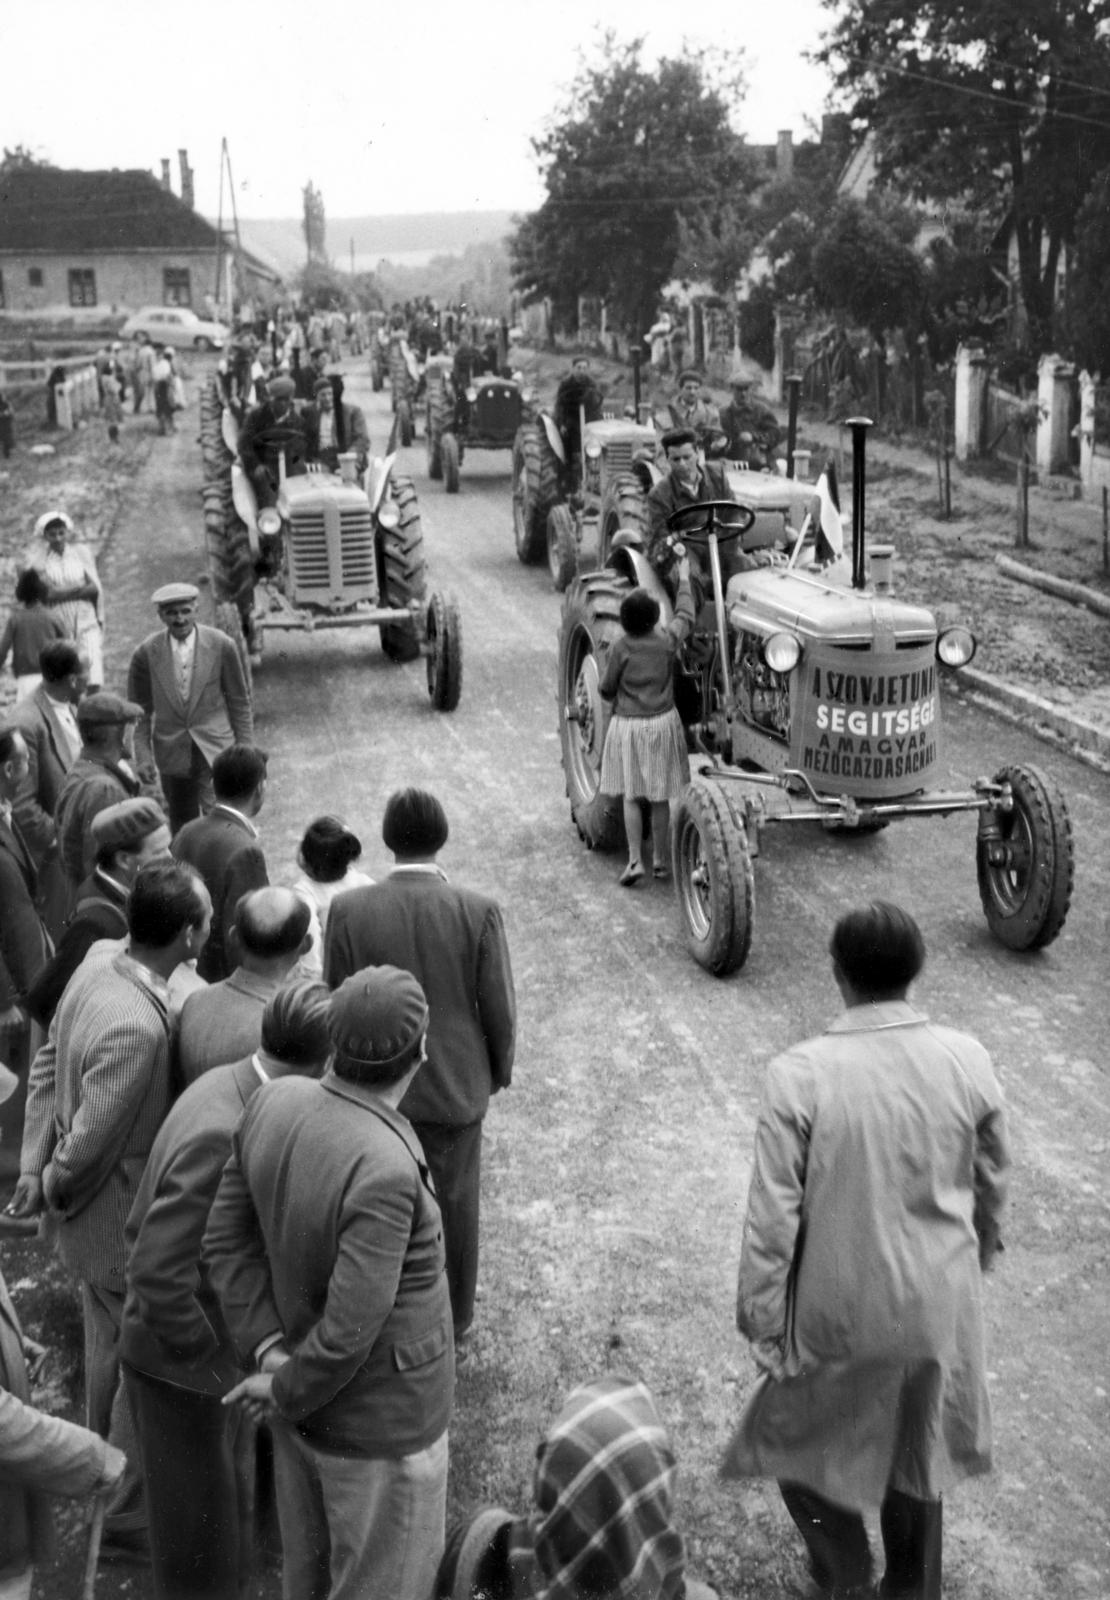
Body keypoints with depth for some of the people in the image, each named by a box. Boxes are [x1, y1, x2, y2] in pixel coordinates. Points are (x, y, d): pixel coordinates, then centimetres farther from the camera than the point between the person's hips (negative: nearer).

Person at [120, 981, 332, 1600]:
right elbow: (158, 1278, -33)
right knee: (201, 1549, 11)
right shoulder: (222, 1135, -34)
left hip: (218, 1343, 9)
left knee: (228, 1505, 24)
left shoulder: (227, 1087, -5)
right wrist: (216, 1365, -20)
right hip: (183, 1364, -9)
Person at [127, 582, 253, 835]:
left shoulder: (221, 646, -9)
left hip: (215, 749, -2)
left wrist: (244, 748, 1)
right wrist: (143, 755, -2)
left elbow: (240, 701, 1)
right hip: (172, 752, 2)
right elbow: (140, 709, 3)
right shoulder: (147, 653, -6)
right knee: (182, 825, 15)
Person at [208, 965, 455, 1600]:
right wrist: (286, 1395, -12)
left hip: (308, 1388, 7)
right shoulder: (383, 1172, -37)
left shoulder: (280, 1102, -14)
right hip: (379, 1423, -7)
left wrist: (270, 1354, -11)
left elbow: (230, 1238, -6)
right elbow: (349, 1332, -31)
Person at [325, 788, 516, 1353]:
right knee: (454, 1208, 18)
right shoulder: (479, 912, -18)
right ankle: (454, 1327, 34)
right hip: (456, 1088, 0)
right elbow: (499, 1009, -10)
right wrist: (498, 1071, 9)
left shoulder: (347, 909, -15)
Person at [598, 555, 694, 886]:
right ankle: (660, 860, 18)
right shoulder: (667, 642, -8)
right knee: (660, 797, 11)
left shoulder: (620, 649, -14)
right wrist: (684, 578, 22)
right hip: (662, 723, 2)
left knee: (631, 797, 8)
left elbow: (605, 690, -7)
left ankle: (635, 860, 0)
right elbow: (685, 615, 12)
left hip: (627, 725, -2)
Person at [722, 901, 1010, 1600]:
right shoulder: (968, 1060, -13)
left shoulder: (799, 1075, -22)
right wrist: (979, 1250, 20)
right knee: (918, 1455, 26)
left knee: (802, 1441, 24)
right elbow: (991, 1182, 1)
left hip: (842, 1310, -3)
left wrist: (761, 1321, -5)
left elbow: (773, 1215, -17)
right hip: (941, 1302, 4)